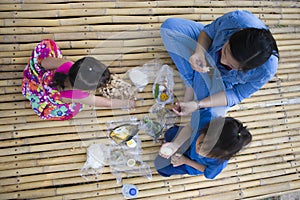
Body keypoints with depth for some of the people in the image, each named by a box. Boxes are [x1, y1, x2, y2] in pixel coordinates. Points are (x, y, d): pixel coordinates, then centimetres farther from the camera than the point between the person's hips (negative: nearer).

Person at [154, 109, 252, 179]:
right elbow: (190, 127, -24)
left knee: (160, 165, 5)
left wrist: (185, 161, -15)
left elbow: (208, 174, -21)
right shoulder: (206, 117, -48)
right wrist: (174, 144, -37)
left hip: (198, 163, -2)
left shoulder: (217, 165, -48)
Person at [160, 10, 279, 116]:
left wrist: (198, 104, -30)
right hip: (207, 49, 3)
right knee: (170, 25, -17)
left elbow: (237, 94, -21)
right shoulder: (235, 19, -38)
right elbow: (207, 32, -15)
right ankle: (190, 84, -12)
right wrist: (199, 51, -37)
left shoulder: (266, 70, -39)